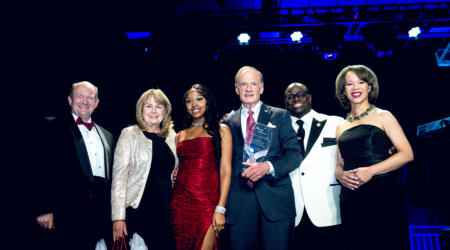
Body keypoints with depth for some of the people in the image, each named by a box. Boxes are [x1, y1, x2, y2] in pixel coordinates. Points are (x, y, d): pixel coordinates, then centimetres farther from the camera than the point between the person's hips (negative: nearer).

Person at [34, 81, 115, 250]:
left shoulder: (107, 136, 19)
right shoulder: (53, 127, 4)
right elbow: (43, 169, -5)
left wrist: (112, 215, 12)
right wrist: (44, 209, -12)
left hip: (101, 215, 5)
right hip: (67, 214, -4)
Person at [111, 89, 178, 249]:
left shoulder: (171, 137, 11)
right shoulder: (130, 134, 0)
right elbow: (119, 175, -5)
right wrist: (118, 217, -12)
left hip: (166, 211, 4)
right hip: (137, 210, -3)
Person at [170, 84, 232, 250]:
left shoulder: (221, 130, 5)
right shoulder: (180, 136, 16)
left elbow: (225, 171, -3)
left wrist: (220, 209, -10)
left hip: (207, 201, -4)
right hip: (179, 202, 4)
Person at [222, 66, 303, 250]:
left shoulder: (280, 116, 7)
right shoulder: (228, 122, 12)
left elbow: (295, 154, -1)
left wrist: (268, 166, -18)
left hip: (275, 198, -1)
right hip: (239, 202, 2)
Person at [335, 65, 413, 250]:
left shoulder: (382, 116, 5)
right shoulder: (341, 127, 16)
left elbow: (407, 154, -3)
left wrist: (370, 171, -15)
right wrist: (341, 175, -5)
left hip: (383, 194, -3)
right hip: (351, 198, 4)